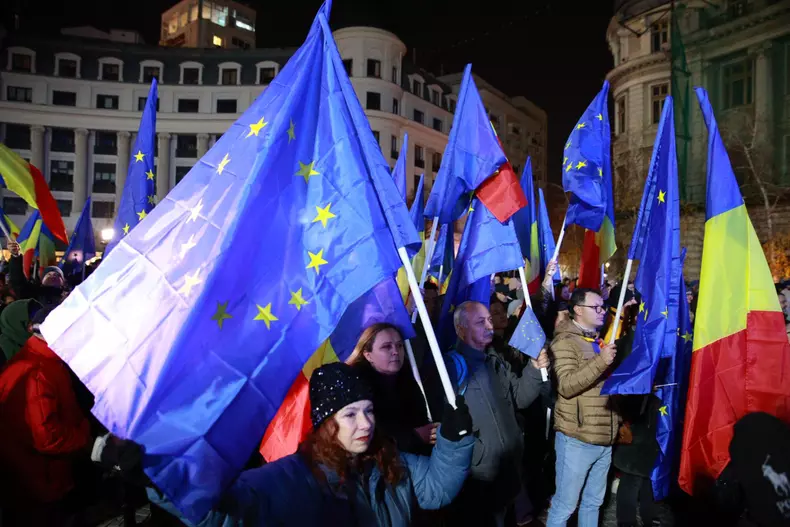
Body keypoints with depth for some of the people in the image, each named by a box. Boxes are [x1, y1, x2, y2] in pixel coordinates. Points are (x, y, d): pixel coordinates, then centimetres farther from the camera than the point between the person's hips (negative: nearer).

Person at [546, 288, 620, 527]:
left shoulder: (601, 341, 16)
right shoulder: (565, 341, -11)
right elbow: (566, 386, -23)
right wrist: (600, 362, -30)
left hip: (604, 438, 8)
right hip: (577, 439, -8)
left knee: (593, 502, 18)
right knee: (564, 505, 2)